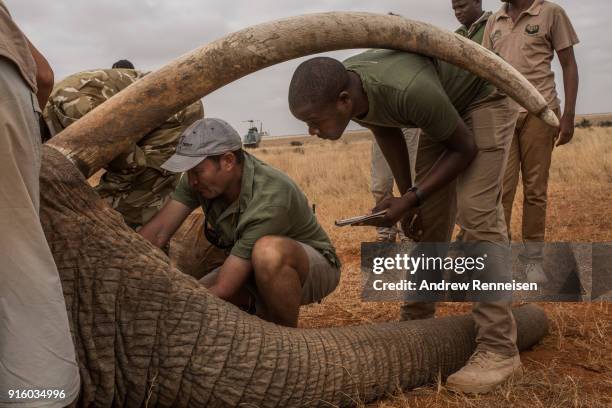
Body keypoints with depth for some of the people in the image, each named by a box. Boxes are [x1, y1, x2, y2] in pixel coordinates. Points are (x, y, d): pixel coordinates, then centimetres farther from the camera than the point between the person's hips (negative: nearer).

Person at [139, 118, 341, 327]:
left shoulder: (270, 198, -36)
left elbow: (222, 289, -34)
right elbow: (156, 233, -16)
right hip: (252, 271, 6)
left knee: (269, 251, -41)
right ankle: (259, 309, 11)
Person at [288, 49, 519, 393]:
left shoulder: (410, 91, -42)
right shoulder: (341, 87, -21)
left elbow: (465, 148, -23)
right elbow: (388, 134, 0)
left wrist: (411, 200, -24)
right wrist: (406, 197, 5)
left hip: (484, 99, -6)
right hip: (444, 107, 7)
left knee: (476, 212, -19)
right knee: (428, 219, 2)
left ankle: (499, 350, -18)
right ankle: (416, 322, 11)